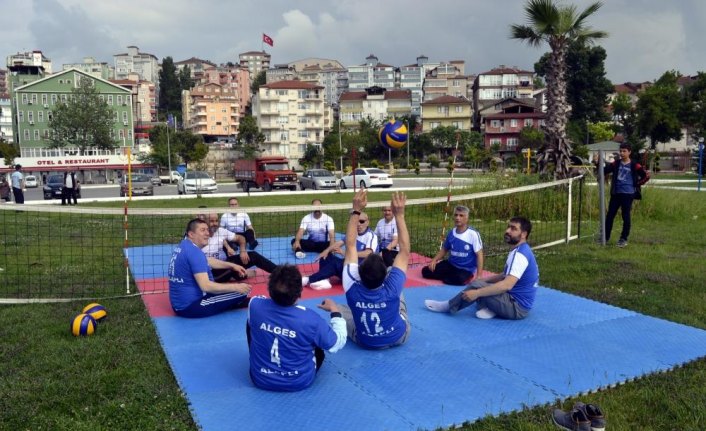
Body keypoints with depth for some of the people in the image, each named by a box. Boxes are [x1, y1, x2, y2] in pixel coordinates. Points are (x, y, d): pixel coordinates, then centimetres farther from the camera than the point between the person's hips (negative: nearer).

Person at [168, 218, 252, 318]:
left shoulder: (184, 245, 8)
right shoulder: (194, 252, -21)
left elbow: (204, 261, 25)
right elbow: (205, 286, -29)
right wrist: (236, 287, -21)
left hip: (180, 305, 11)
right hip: (191, 307, -11)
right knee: (241, 292, -8)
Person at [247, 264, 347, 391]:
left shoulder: (255, 305, -22)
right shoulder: (310, 319, -29)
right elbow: (337, 344, -12)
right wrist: (335, 311, 1)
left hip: (260, 379, 2)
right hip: (300, 382, -1)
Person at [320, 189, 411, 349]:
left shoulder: (353, 289, -33)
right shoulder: (392, 289, -35)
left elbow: (350, 246, -26)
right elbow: (405, 251, -27)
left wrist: (356, 211, -27)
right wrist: (399, 215, -30)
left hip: (364, 341, 0)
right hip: (399, 337, 0)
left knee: (338, 309, 13)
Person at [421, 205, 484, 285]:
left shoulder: (473, 234, -16)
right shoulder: (451, 233, -1)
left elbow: (479, 255, -13)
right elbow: (444, 249, 15)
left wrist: (478, 276, -19)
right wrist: (434, 260, -1)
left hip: (466, 269, -5)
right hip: (451, 264, 6)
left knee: (460, 279, -40)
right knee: (426, 271, -8)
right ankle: (452, 276, -4)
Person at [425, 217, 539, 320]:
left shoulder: (520, 255, -22)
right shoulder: (521, 251, 12)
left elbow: (507, 285, -32)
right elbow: (506, 276, 22)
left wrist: (477, 293, -30)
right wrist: (482, 280, 11)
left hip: (517, 307, -11)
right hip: (516, 300, 11)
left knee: (476, 286, -19)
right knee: (480, 283, 13)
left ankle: (449, 306, 0)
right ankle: (490, 308, -7)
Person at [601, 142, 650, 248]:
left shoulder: (634, 165, -3)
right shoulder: (616, 163, 7)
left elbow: (646, 176, 0)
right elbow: (604, 171, 2)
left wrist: (636, 184, -1)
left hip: (628, 194, -3)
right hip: (616, 193, 4)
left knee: (626, 216, 1)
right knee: (610, 215, 5)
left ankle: (624, 239, 12)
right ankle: (606, 237, 15)